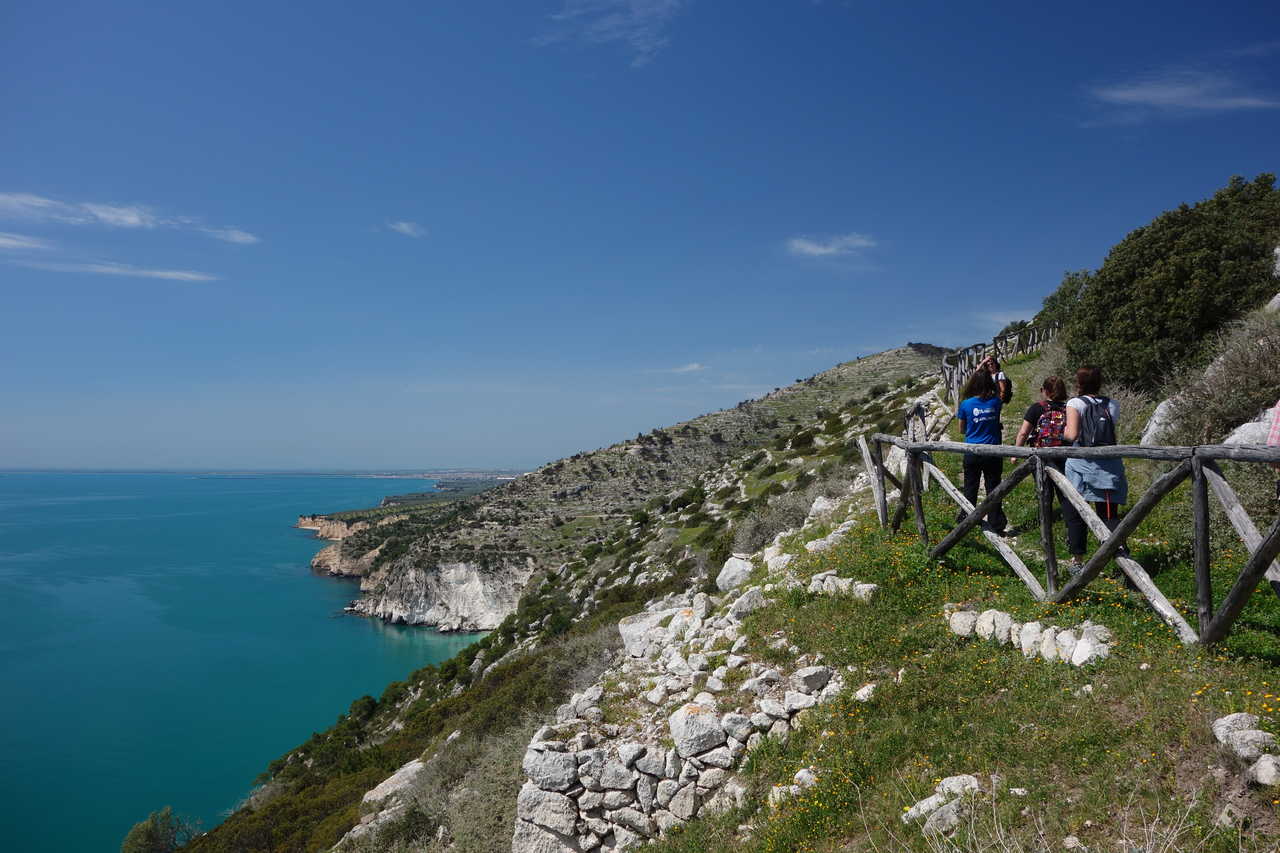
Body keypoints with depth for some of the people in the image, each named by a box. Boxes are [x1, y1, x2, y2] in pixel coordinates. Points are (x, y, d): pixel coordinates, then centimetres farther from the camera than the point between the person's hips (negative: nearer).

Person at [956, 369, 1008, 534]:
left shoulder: (965, 404, -8)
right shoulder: (995, 402, -5)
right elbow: (996, 392, 22)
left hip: (972, 453, -1)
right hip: (993, 452, 1)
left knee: (970, 489, 10)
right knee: (993, 488, 7)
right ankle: (996, 525, 10)